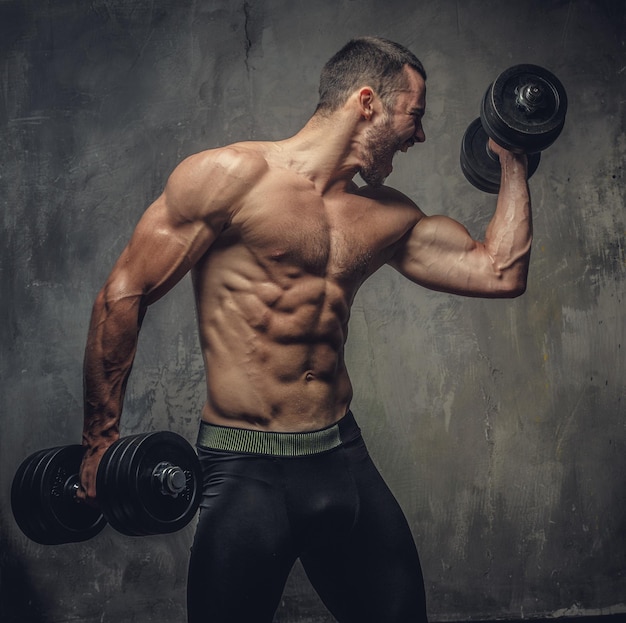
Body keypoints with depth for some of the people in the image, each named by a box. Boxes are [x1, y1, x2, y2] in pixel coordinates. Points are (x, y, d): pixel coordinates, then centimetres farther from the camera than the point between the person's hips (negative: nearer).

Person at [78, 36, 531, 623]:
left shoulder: (386, 215, 9)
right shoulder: (233, 174, -9)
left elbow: (500, 271, 7)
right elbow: (123, 296, -8)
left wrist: (513, 160, 12)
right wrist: (102, 438, -7)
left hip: (344, 459, 6)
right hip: (243, 470, -6)